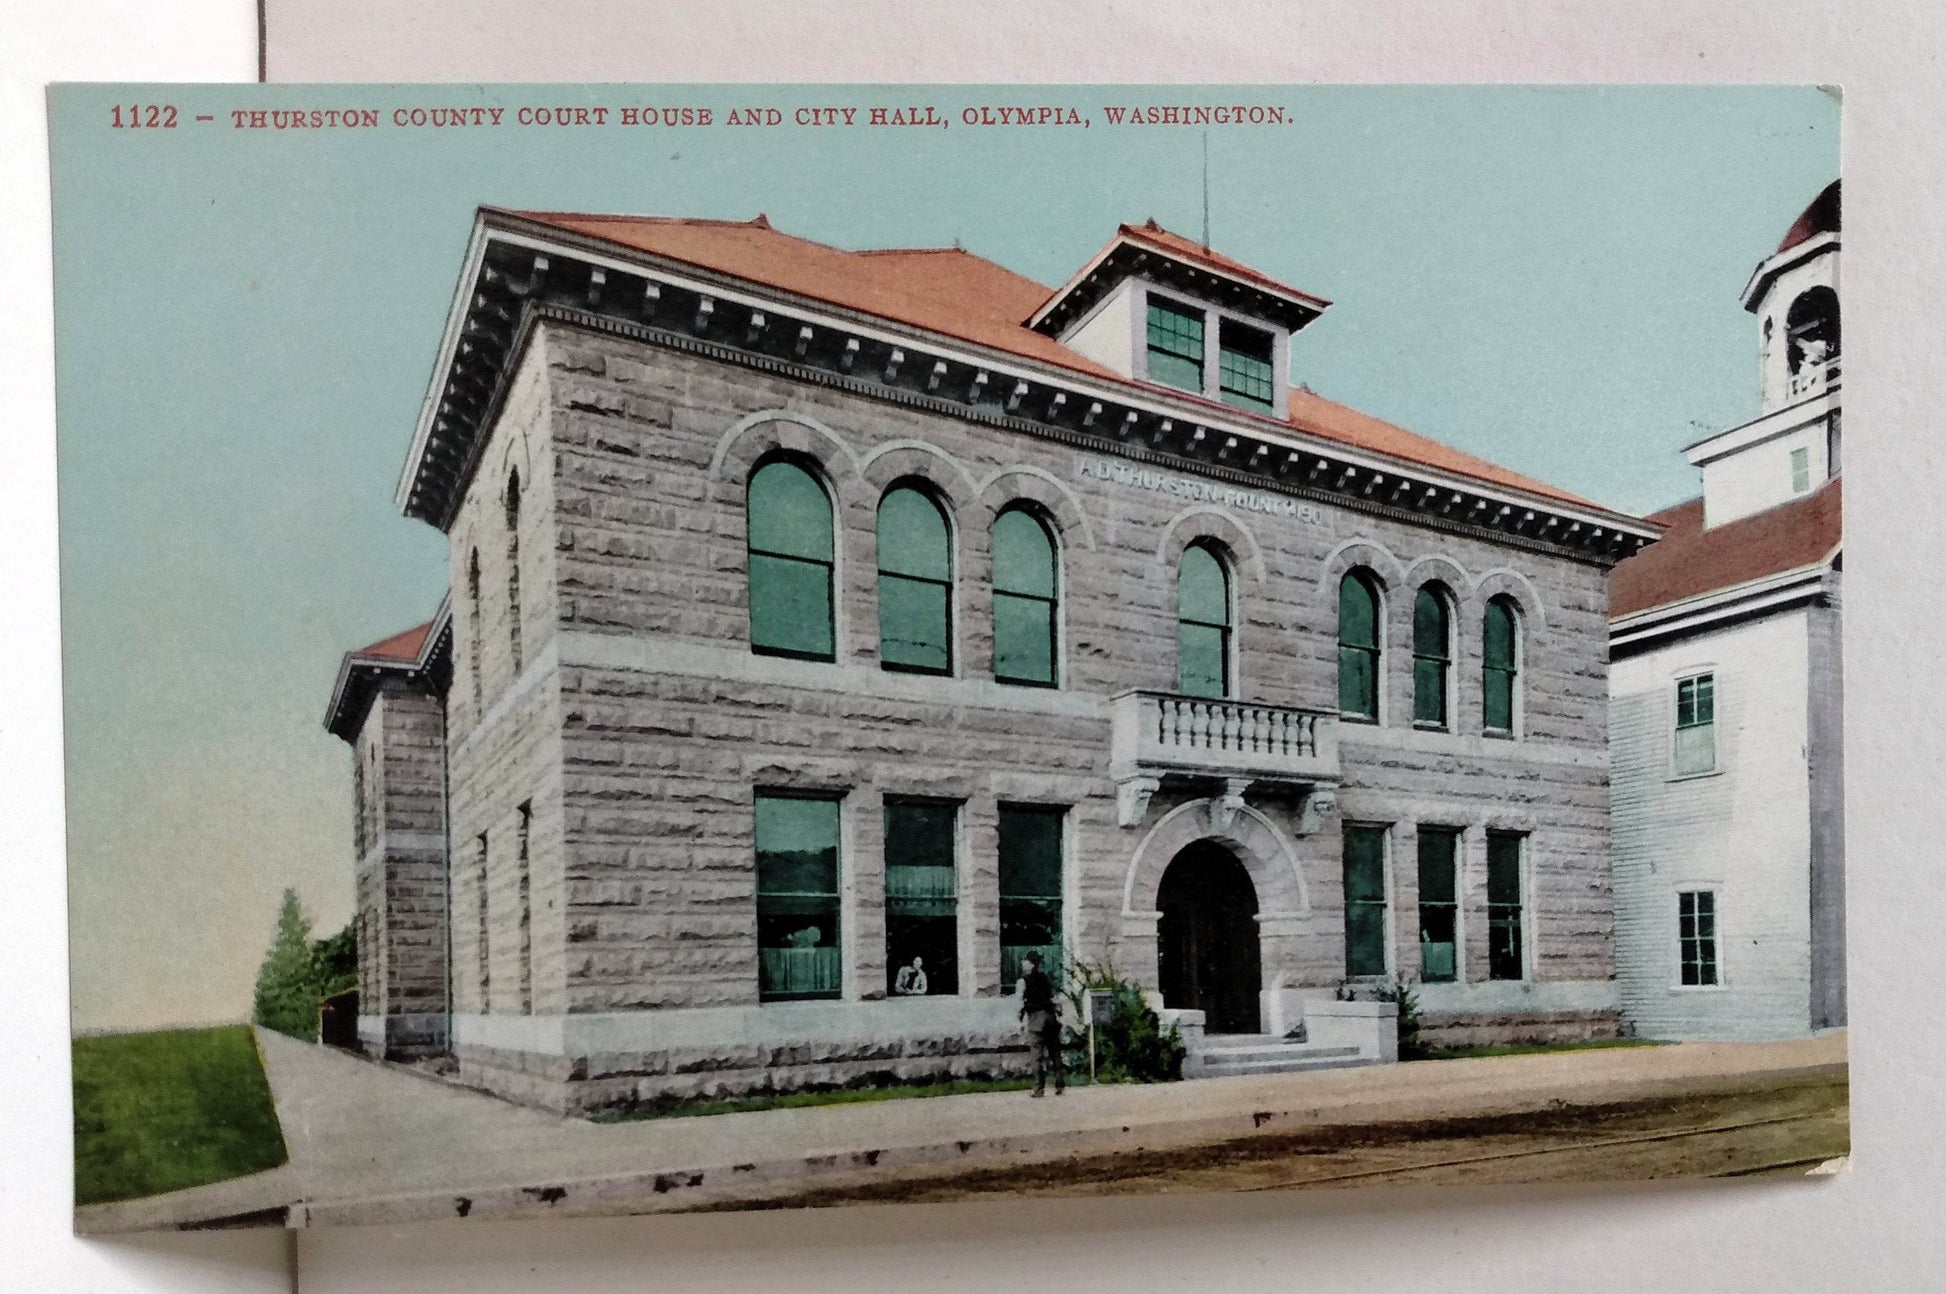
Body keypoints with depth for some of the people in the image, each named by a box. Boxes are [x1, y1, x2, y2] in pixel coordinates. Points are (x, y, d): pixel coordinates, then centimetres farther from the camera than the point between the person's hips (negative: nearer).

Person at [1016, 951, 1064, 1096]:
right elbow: (1054, 997, 11)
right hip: (1051, 1017, 5)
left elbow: (1021, 1001, -7)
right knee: (1055, 1053, 10)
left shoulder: (1024, 981, -3)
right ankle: (1060, 1084, 8)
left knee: (1038, 1054, -2)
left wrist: (1022, 1019, -2)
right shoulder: (1045, 978, 13)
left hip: (1036, 1018, -5)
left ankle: (1040, 1088, -4)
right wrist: (1058, 1015, 15)